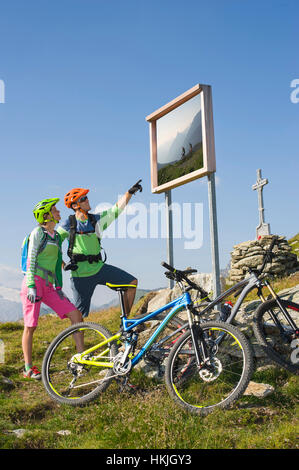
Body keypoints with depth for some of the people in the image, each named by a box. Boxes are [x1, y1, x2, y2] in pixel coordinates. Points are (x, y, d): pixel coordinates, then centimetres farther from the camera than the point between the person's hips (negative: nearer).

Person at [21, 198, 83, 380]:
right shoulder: (38, 232, -3)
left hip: (50, 286, 7)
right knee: (30, 326, -4)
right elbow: (31, 260, -9)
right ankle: (29, 368, 8)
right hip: (35, 282, -6)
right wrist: (31, 286, -17)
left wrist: (59, 287, 17)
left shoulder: (57, 236, 17)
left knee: (76, 314, -4)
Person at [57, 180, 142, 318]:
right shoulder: (68, 225, -7)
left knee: (132, 282, -4)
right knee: (79, 314, 0)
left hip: (99, 268, 4)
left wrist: (130, 192, -11)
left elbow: (117, 209, -1)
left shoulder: (97, 219, 2)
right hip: (81, 274, -4)